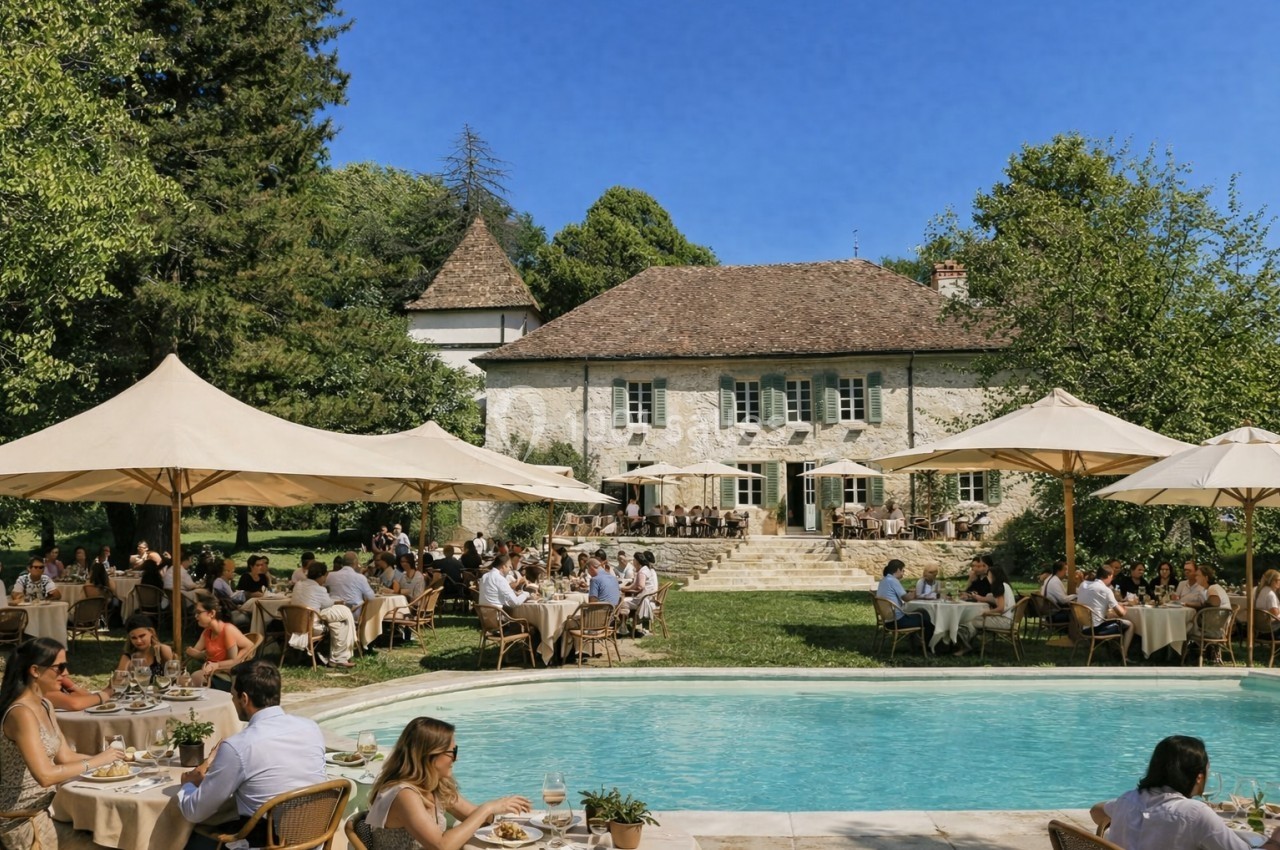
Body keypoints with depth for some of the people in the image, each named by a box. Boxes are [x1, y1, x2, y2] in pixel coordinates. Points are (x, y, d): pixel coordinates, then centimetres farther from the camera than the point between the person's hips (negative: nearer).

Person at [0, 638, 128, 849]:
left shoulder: (45, 706, 8)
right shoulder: (21, 713, -21)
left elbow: (65, 756, 8)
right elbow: (45, 775, -28)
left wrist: (109, 757, -3)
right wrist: (95, 761, -22)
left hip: (44, 806, 8)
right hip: (23, 818, -8)